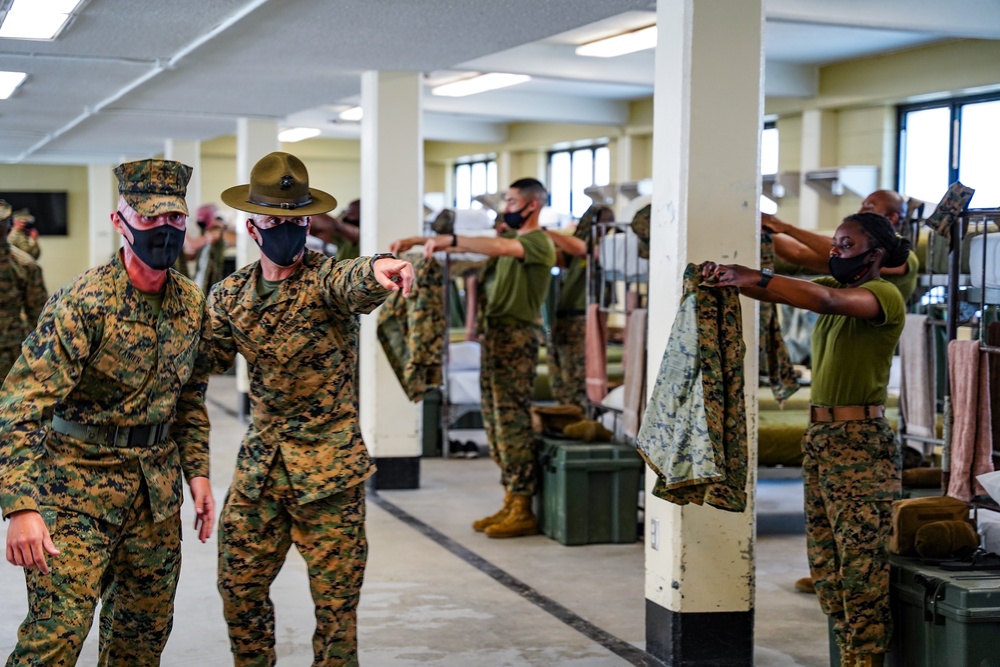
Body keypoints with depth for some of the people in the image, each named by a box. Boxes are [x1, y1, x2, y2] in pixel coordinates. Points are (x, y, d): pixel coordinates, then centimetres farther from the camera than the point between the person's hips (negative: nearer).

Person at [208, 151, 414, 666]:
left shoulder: (326, 279, -11)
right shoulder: (230, 296, 6)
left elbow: (352, 285, -35)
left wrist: (375, 268, -58)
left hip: (328, 467, -5)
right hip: (259, 463, 5)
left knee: (336, 599, 2)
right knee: (239, 588, 12)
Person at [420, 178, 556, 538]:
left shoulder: (539, 242, -10)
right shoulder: (511, 240, 21)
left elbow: (497, 247, -27)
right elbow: (471, 248, 19)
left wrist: (451, 240, -29)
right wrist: (425, 242, 11)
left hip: (517, 337, -9)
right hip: (494, 333, 9)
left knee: (512, 421, -8)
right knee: (496, 421, 10)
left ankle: (523, 511, -5)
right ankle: (510, 503, 16)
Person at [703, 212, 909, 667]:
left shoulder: (885, 296, -9)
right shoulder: (831, 286, 16)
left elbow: (830, 301, -28)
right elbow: (771, 292, 3)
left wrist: (760, 279, -36)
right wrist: (727, 275, -16)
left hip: (861, 442, -8)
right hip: (818, 437, 8)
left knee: (861, 561, -7)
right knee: (824, 563, 10)